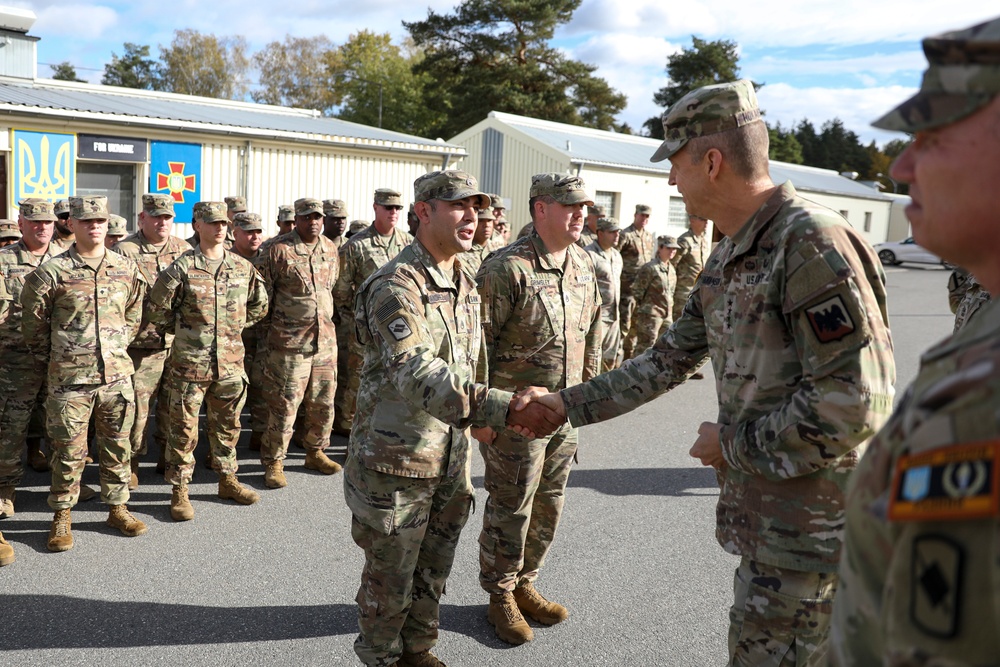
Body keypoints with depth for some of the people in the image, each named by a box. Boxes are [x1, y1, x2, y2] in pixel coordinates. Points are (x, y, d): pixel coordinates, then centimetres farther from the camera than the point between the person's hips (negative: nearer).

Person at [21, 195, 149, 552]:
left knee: (117, 445, 12)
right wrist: (55, 357, 7)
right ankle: (62, 516, 19)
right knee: (68, 449, 4)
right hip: (69, 378, -3)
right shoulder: (52, 272, -6)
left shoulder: (127, 269, 5)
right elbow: (33, 323, 2)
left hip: (117, 374, 3)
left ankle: (117, 507, 26)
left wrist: (117, 347, 12)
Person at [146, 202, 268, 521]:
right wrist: (182, 330, 4)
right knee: (184, 429, 1)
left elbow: (258, 306, 19)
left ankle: (228, 481, 30)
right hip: (189, 364, -4)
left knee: (227, 425, 16)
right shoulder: (182, 267, -7)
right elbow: (156, 310, -3)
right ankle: (179, 491, 11)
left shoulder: (243, 267, 5)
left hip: (230, 362, 4)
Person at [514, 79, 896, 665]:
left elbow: (854, 403, -25)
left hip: (812, 523, -9)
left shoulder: (813, 242, -21)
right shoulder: (727, 261, 9)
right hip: (762, 515, 9)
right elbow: (667, 363, 17)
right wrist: (567, 405, 16)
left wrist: (733, 444, -15)